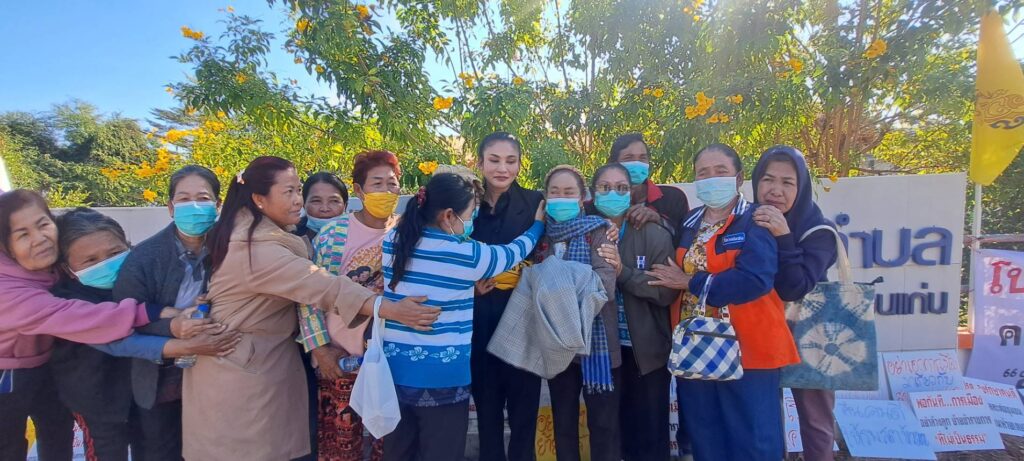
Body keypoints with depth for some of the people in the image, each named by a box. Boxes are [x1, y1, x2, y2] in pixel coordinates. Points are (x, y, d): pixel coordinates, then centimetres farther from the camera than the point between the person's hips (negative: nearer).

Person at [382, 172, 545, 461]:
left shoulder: (392, 241, 2)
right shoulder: (466, 255, -13)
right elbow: (512, 253, 4)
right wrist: (538, 223, 21)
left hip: (395, 370, 5)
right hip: (442, 377, -5)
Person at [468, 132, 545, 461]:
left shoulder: (535, 203, 0)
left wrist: (519, 277, -16)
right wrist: (471, 283, -10)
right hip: (479, 321, 2)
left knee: (523, 408, 6)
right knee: (486, 406, 14)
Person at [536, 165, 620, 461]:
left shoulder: (596, 232, -5)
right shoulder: (542, 235, 7)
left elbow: (606, 285, -17)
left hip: (594, 339, -4)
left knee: (603, 423, 5)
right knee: (563, 422, 15)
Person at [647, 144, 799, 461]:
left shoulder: (756, 222, -9)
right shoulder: (689, 223, 11)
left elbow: (755, 280, -23)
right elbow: (671, 274, 15)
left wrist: (690, 283, -16)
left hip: (747, 349, -6)